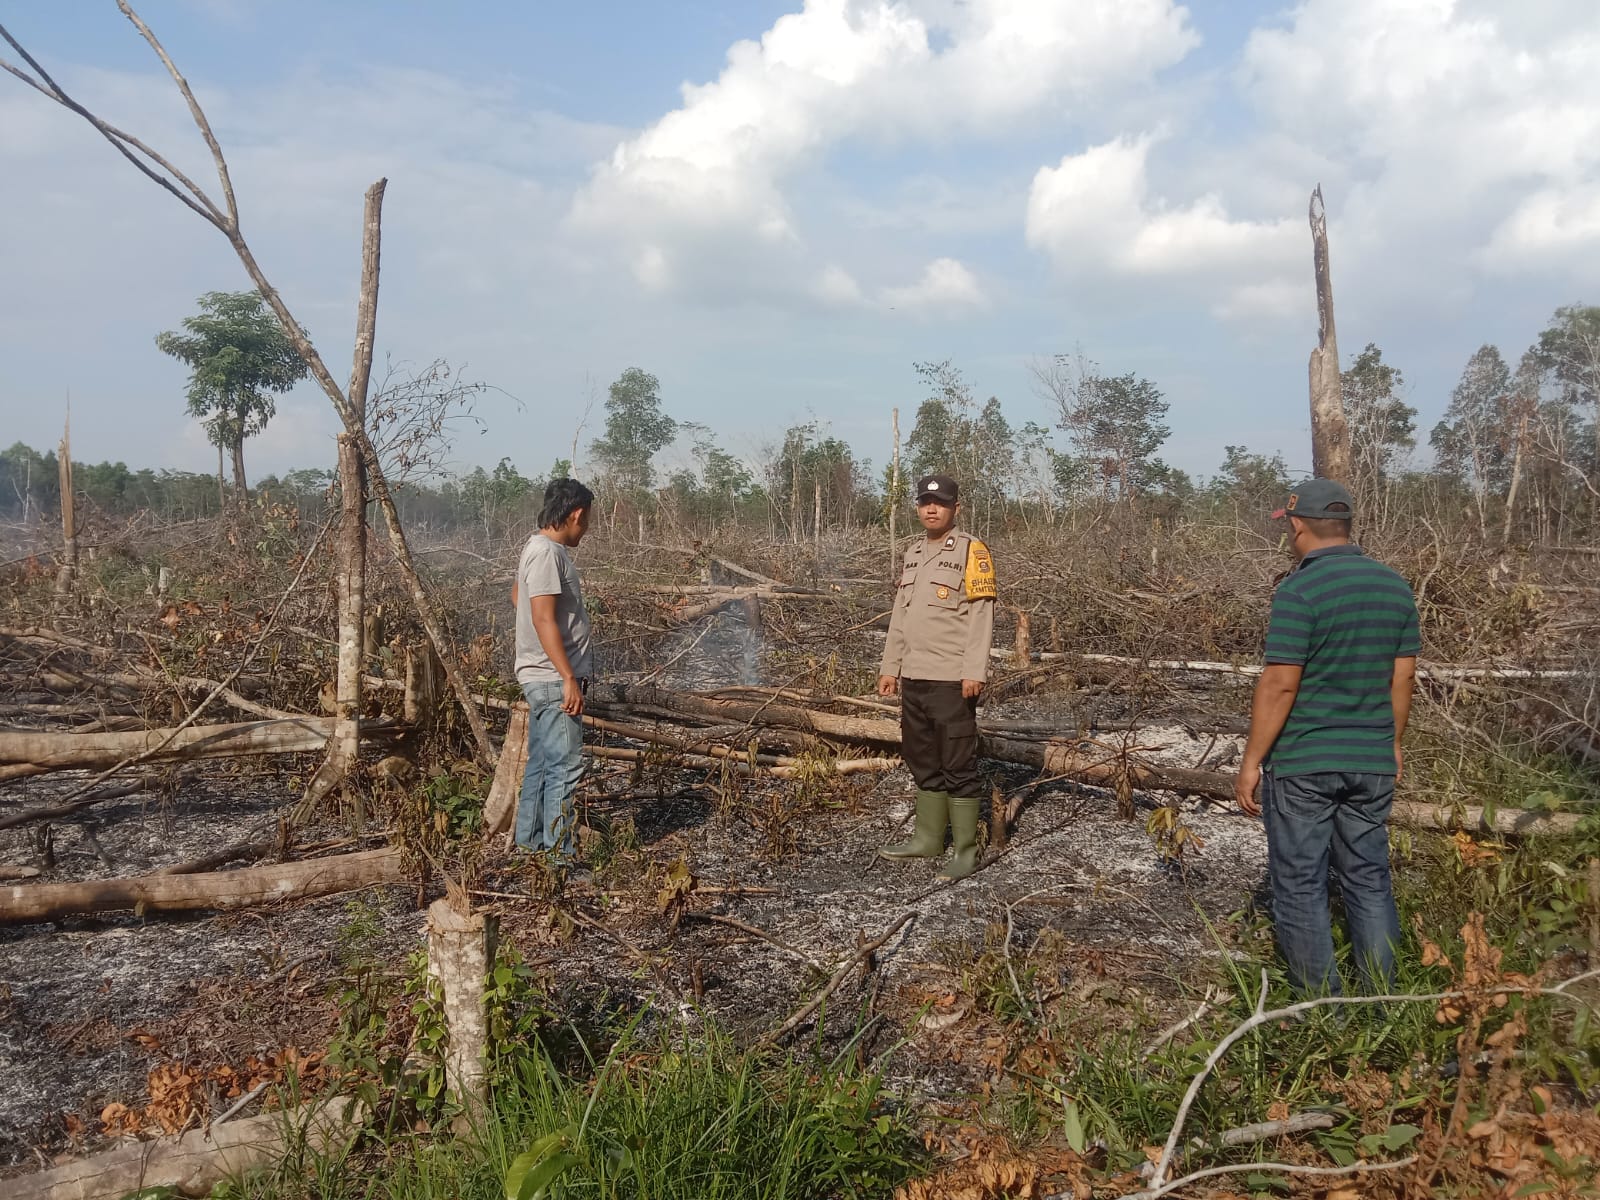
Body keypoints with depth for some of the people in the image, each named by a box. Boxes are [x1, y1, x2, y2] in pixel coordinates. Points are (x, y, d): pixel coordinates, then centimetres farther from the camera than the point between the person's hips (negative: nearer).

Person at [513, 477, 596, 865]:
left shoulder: (541, 548, 14)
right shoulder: (547, 553, -17)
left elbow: (516, 593, 32)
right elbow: (543, 619, -24)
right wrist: (569, 679, -24)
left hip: (547, 680, 11)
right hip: (553, 679, -11)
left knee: (541, 764, 16)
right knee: (564, 767, -9)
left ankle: (528, 842, 25)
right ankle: (559, 856, -6)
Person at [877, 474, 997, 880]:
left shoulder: (971, 551, -6)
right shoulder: (912, 553, 16)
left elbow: (980, 616, -12)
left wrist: (974, 672, -19)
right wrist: (890, 667, 16)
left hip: (951, 680, -7)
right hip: (913, 679, 7)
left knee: (958, 766, -2)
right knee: (923, 762, 14)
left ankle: (965, 850, 6)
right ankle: (928, 839, 26)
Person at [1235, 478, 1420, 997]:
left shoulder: (1299, 591, -16)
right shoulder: (1395, 586, 4)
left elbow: (1279, 685, -18)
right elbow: (1403, 676, 9)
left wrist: (1251, 761, -11)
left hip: (1302, 764, -6)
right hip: (1372, 762, 6)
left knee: (1300, 887, 6)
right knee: (1370, 881, 16)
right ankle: (1381, 1004, 23)